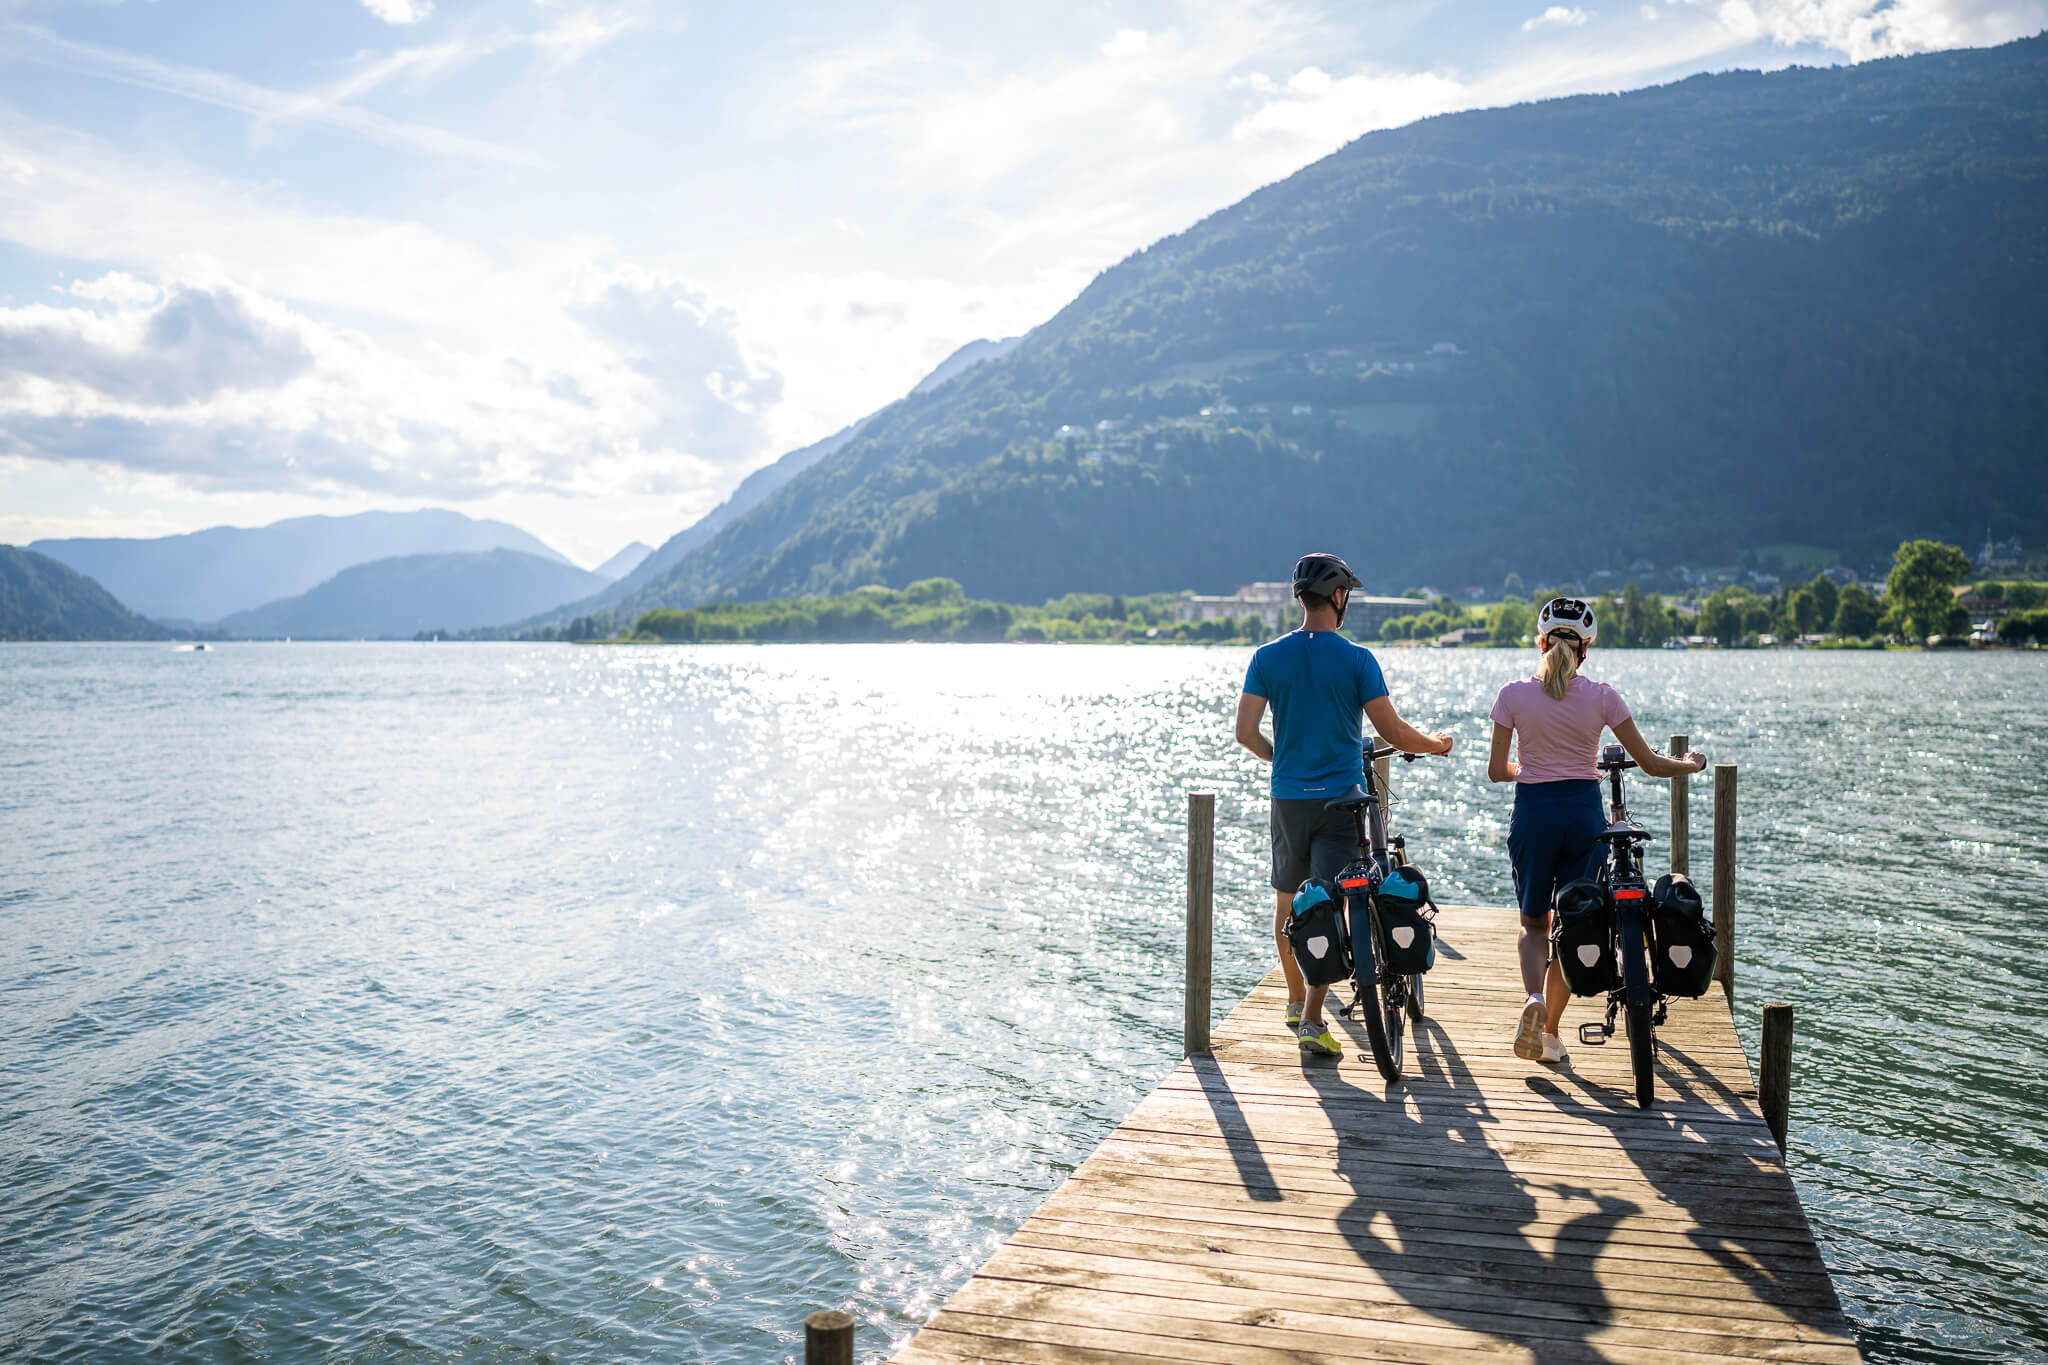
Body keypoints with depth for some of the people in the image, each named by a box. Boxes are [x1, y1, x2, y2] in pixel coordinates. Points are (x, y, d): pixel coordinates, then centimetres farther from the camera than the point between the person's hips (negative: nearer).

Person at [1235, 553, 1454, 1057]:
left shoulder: (1267, 656, 0)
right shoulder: (1357, 659, -8)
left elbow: (1245, 732, -3)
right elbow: (1392, 731, -8)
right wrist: (1438, 745, 12)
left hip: (1288, 796, 3)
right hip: (1342, 797, -3)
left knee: (1287, 901, 18)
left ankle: (1296, 999, 32)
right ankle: (1312, 1018, -8)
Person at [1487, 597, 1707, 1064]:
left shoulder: (1514, 695, -5)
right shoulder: (1602, 697, -4)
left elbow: (1496, 771, -2)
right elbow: (1651, 764, 0)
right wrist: (1692, 763, 20)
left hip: (1533, 813, 0)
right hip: (1585, 814, 0)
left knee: (1534, 921, 17)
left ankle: (1534, 997, -12)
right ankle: (1551, 1034, 13)